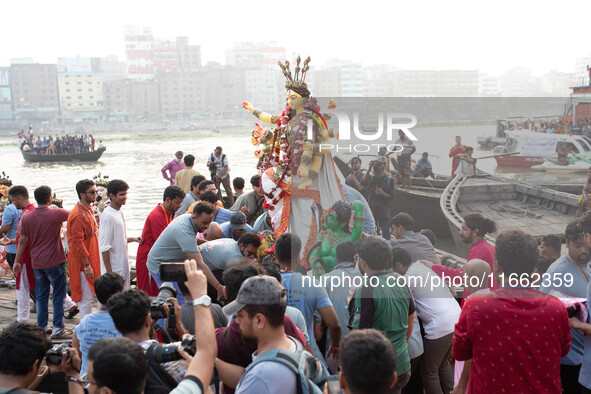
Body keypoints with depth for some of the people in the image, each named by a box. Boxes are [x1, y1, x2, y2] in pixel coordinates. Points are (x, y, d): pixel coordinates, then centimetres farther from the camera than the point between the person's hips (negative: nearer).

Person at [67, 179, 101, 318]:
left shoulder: (89, 209, 11)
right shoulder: (78, 215, -20)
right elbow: (78, 243, -22)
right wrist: (87, 266, -20)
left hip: (91, 259, 9)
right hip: (83, 262, -9)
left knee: (89, 296, 16)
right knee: (86, 298, -1)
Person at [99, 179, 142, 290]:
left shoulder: (119, 213, 10)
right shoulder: (108, 216, -19)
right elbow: (104, 247, -20)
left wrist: (133, 239, 5)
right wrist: (109, 272, -20)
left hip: (122, 267, 9)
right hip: (114, 269, -9)